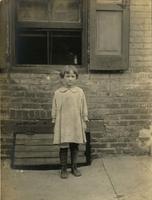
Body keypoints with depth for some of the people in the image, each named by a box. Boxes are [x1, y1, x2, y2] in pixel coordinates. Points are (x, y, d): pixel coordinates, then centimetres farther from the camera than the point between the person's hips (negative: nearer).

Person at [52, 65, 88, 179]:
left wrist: (84, 120, 5)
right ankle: (64, 169, 17)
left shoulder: (80, 92, 2)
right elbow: (55, 109, 4)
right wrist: (54, 121, 3)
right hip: (63, 124, -1)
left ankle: (74, 167, 26)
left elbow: (84, 107, 7)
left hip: (76, 124, 2)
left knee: (75, 146, 11)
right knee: (63, 147, 3)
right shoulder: (58, 93, -1)